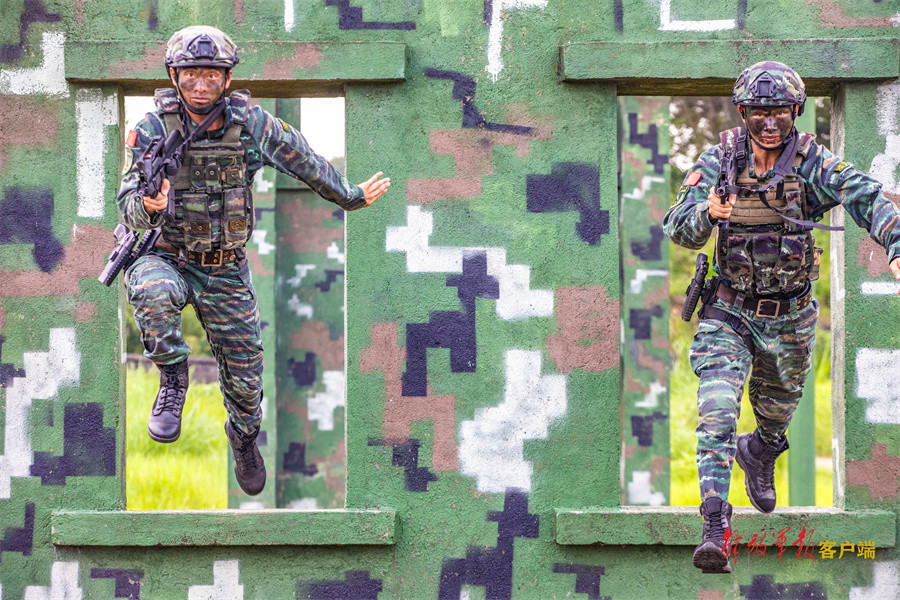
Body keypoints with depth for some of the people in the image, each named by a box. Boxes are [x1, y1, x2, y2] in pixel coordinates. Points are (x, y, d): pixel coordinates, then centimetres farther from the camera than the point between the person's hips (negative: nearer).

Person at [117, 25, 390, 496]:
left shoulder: (252, 124, -10)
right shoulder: (153, 130, -15)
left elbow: (305, 163, 8)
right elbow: (129, 207, -17)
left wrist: (350, 197, 20)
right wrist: (148, 204, -41)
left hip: (225, 271, 2)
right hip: (165, 257, -2)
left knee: (244, 376, 9)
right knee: (153, 293, -39)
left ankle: (244, 436, 44)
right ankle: (173, 378, -12)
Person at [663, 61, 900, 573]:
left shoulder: (813, 163, -15)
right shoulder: (720, 160, -10)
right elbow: (679, 229, -13)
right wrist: (708, 213, -36)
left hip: (790, 317, 1)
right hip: (729, 312, -1)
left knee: (777, 410, 23)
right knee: (718, 412, -19)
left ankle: (760, 453, 60)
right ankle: (715, 530, -22)